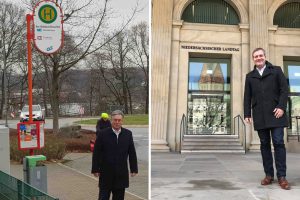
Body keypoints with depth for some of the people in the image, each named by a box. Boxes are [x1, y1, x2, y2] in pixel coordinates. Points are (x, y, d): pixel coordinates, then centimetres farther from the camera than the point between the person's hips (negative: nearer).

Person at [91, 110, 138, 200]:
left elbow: (132, 153, 5)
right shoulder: (103, 134, -5)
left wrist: (134, 169, 4)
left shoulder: (128, 134, 2)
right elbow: (96, 153, -3)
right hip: (106, 173, -2)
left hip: (121, 174, 2)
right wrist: (95, 169, -4)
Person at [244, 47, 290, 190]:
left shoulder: (276, 70, 9)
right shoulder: (250, 76, 16)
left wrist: (281, 107, -11)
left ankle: (281, 176, -6)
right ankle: (269, 174, 7)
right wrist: (247, 114, 4)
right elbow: (247, 97, 13)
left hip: (275, 113, -3)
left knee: (278, 143, -8)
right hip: (259, 115, 3)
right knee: (265, 144, 3)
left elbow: (284, 89, 1)